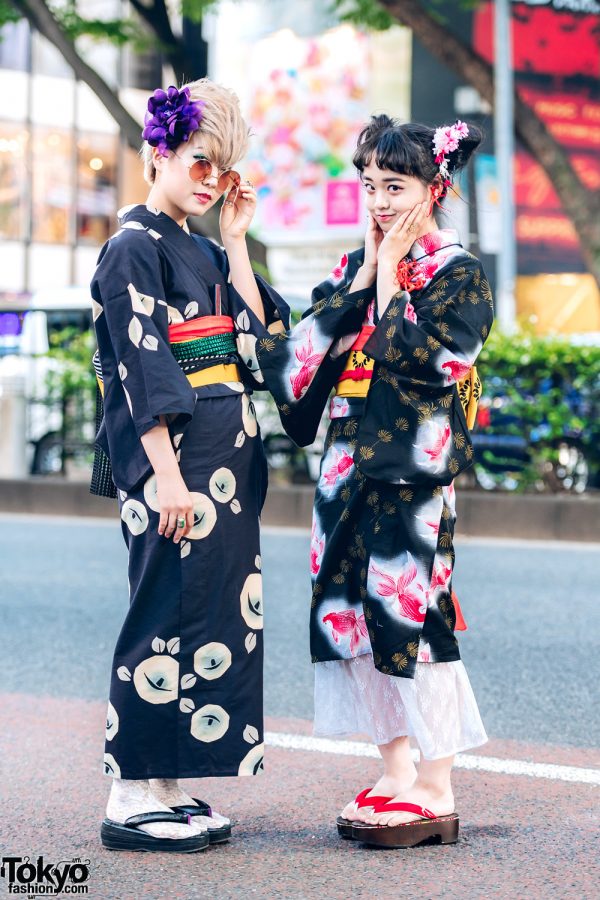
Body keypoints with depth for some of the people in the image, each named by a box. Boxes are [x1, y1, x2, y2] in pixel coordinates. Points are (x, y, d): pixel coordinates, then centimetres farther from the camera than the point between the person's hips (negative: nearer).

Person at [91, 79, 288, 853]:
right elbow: (142, 371, -15)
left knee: (218, 609, 8)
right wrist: (166, 474, -20)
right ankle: (132, 797, 0)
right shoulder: (134, 248, -7)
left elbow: (256, 336, 10)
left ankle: (168, 787, 15)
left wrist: (236, 243, 9)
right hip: (177, 456, -9)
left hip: (224, 459, 9)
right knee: (172, 610, -7)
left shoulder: (202, 252, 18)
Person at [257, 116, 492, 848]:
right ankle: (396, 774, 18)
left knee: (410, 615, -7)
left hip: (412, 465, -7)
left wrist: (390, 273, -10)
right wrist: (367, 271, -4)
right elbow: (314, 343, 1)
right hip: (350, 460, 7)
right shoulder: (356, 266, 14)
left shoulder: (458, 274, -5)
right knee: (353, 612, 7)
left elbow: (419, 358, -18)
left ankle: (435, 794, 1)